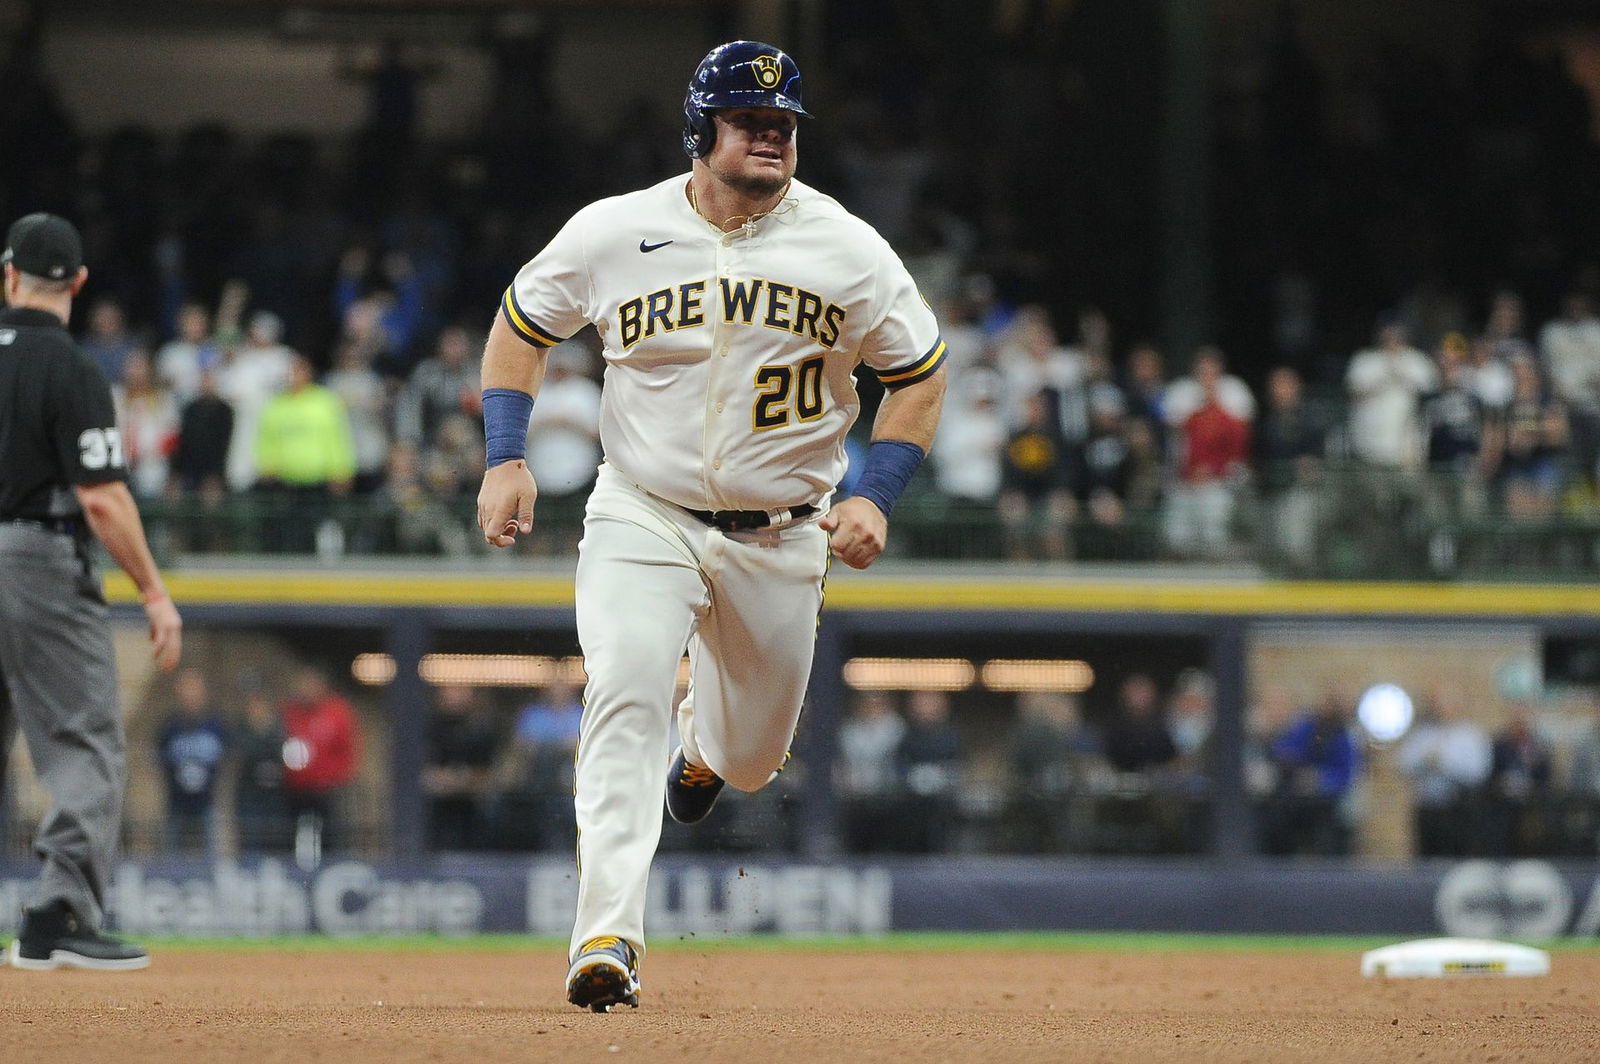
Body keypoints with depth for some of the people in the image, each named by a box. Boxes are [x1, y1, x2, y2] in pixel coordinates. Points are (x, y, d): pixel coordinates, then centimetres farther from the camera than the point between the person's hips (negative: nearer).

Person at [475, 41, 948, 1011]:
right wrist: (507, 460, -5)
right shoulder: (615, 233, -8)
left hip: (782, 537, 2)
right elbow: (522, 326, 7)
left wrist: (875, 496, -9)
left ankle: (709, 744, 54)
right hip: (643, 518, -2)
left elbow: (920, 373, 4)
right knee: (625, 704, -23)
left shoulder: (846, 249, -7)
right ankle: (609, 940, -27)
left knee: (753, 756, 14)